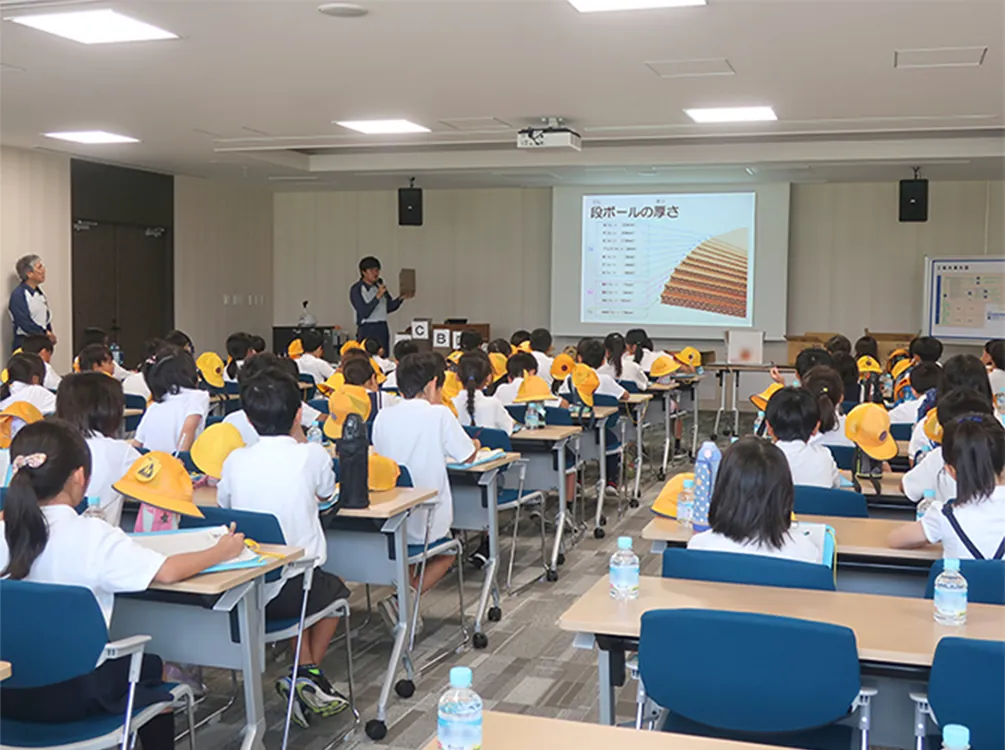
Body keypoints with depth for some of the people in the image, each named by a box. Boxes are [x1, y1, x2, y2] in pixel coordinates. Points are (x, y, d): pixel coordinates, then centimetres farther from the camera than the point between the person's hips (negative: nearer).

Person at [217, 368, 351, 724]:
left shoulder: (235, 460, 0)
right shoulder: (312, 455, -7)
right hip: (290, 592, -3)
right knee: (335, 589, 29)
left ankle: (305, 671, 22)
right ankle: (307, 676, 17)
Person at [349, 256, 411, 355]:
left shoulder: (380, 285, 9)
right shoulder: (356, 289, -8)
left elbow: (389, 307, 17)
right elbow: (364, 312, -18)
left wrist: (401, 298, 1)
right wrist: (378, 296, -24)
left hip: (382, 329, 6)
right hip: (367, 330, -6)